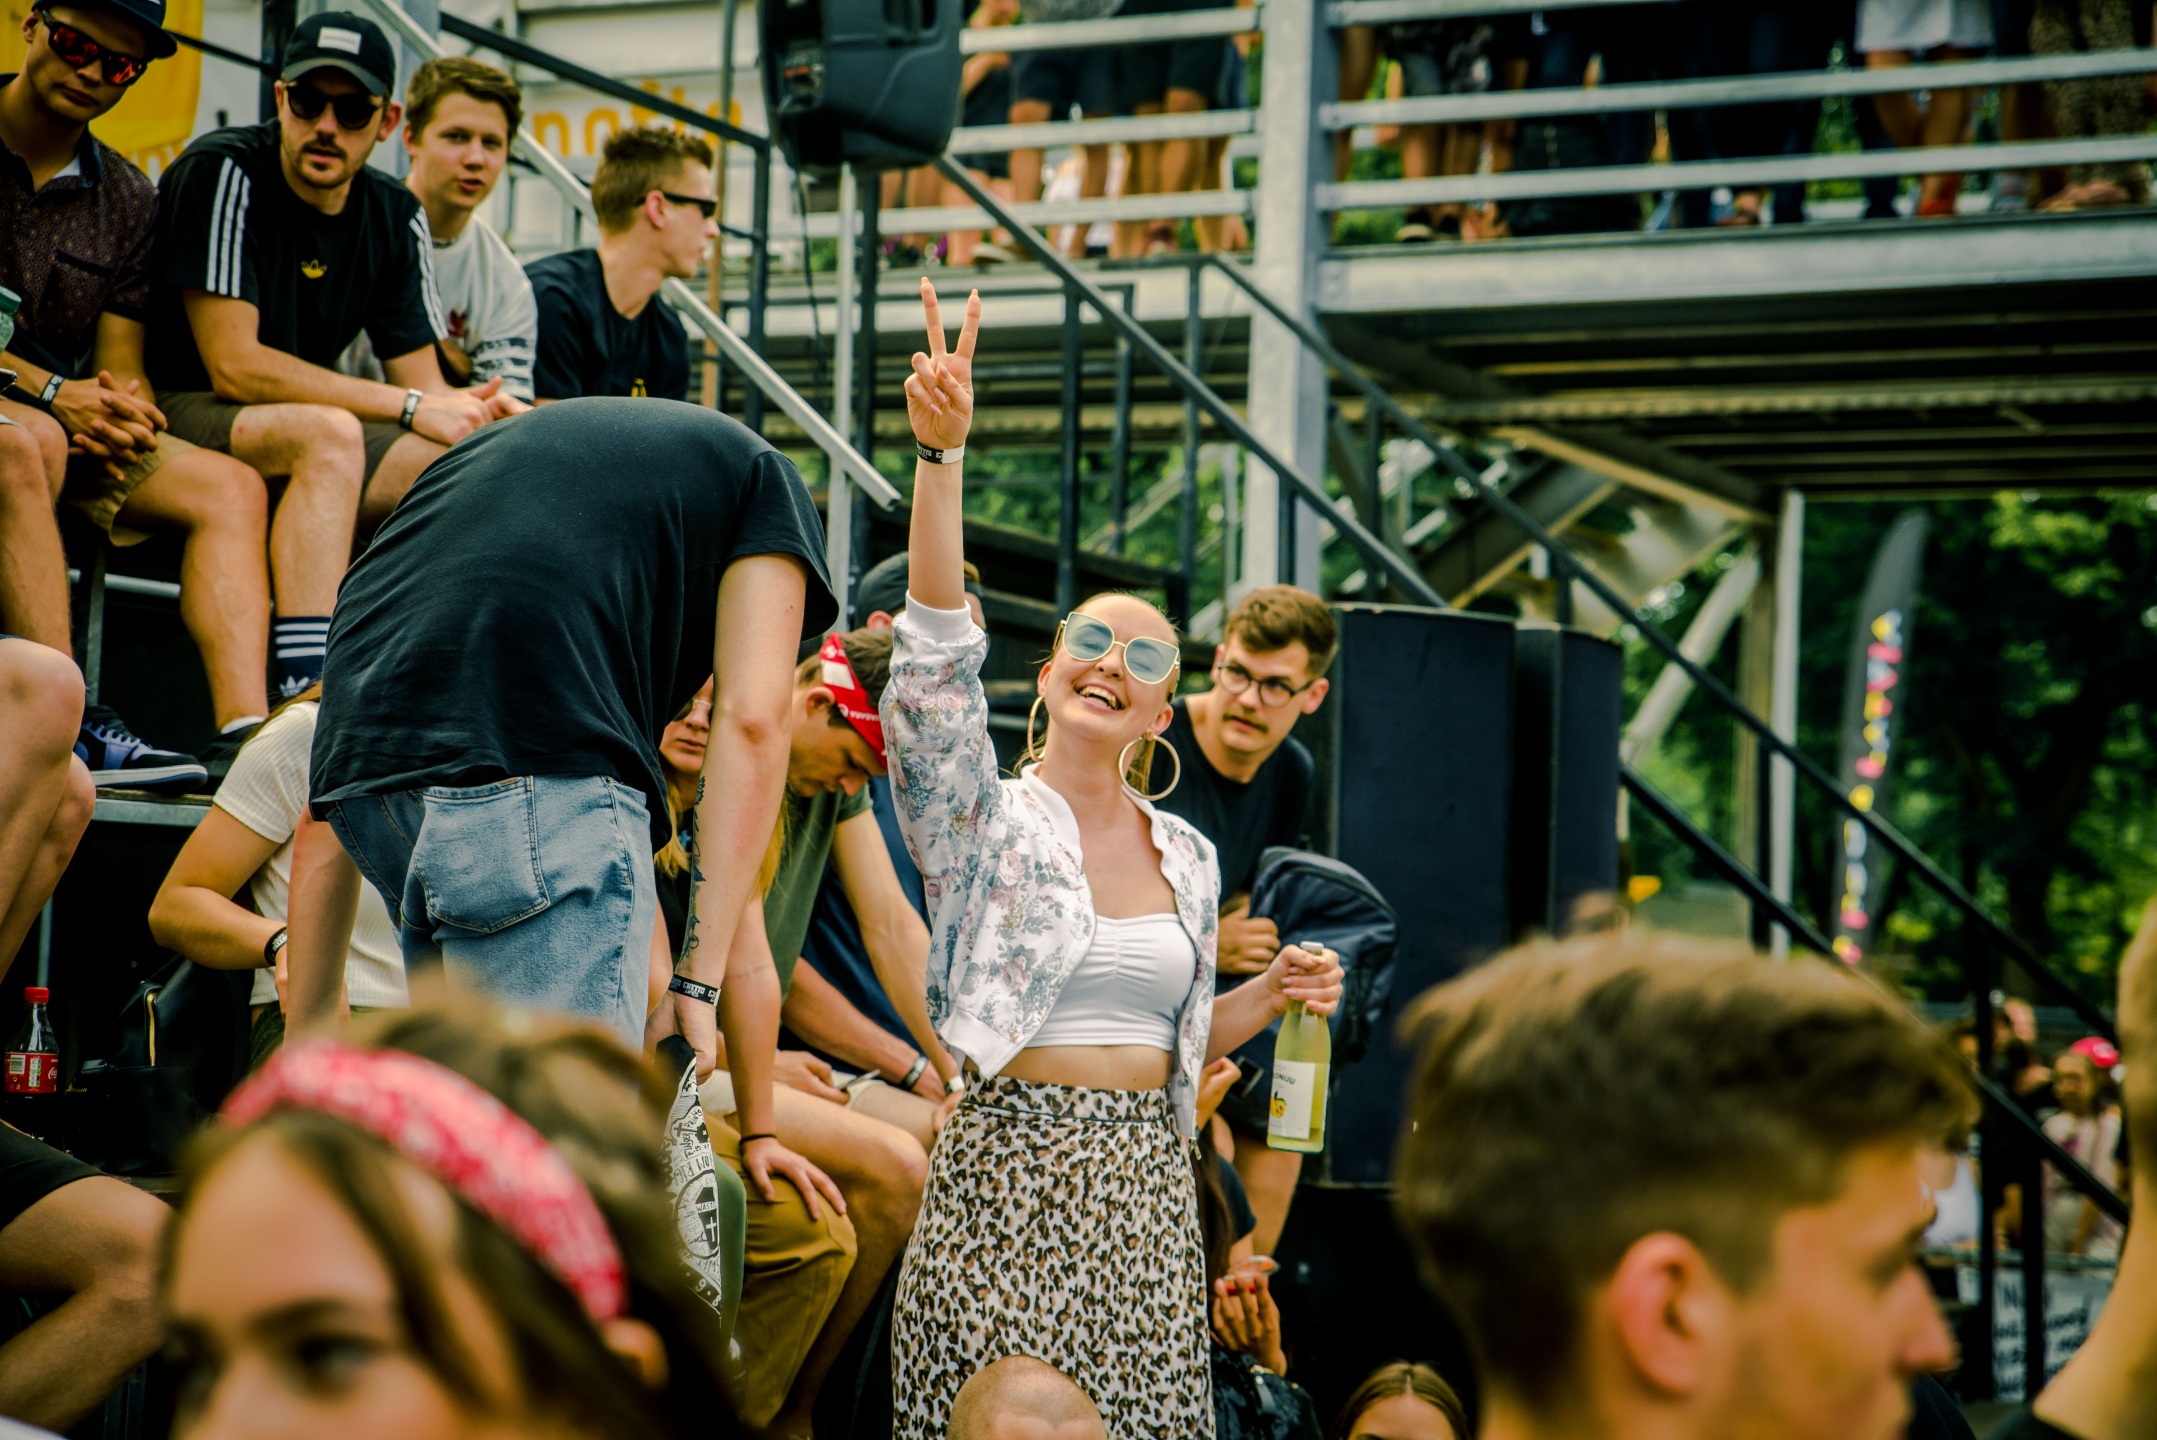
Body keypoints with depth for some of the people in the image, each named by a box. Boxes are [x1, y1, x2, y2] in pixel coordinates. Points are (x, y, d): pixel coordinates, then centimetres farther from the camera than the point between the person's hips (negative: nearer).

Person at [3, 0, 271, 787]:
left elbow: (121, 363, 10)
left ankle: (246, 732, -28)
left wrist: (125, 408, -15)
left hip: (69, 423, 7)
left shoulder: (127, 199, 12)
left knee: (230, 487, -10)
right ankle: (72, 730, -44)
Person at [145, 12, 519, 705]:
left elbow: (426, 388, 6)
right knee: (331, 434, -35)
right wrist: (410, 406, -20)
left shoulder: (396, 218, 7)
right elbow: (233, 367, -19)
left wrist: (479, 409, -21)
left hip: (301, 441, 6)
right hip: (178, 413, -6)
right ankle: (304, 694, -45)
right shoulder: (224, 172, -13)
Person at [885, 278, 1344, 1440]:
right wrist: (941, 455, -28)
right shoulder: (983, 817, -2)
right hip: (1011, 1164, -5)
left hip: (1143, 1178, 5)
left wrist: (1267, 998, 2)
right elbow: (936, 652, -19)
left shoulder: (1188, 859, 13)